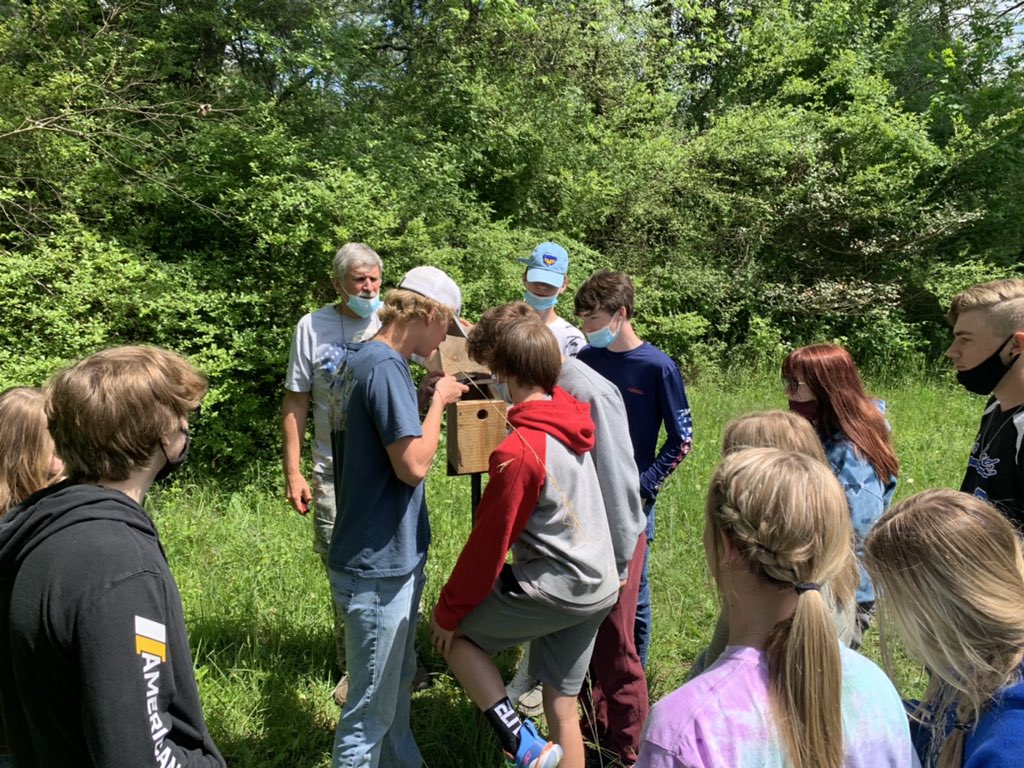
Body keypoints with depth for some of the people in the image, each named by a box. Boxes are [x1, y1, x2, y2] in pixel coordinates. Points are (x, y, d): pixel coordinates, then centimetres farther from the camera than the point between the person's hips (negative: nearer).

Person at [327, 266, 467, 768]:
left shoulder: (361, 358, 9)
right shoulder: (386, 367, -21)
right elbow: (414, 465, -23)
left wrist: (432, 401, 8)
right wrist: (439, 400, -11)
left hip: (390, 557, 10)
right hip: (379, 566, -10)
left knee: (397, 684, 26)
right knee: (370, 711, 6)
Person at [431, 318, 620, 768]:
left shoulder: (517, 452, -23)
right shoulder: (572, 415, -2)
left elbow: (489, 543, -16)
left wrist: (449, 611, -4)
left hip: (554, 591, -8)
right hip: (600, 587, 8)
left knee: (451, 632, 11)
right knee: (562, 706, 19)